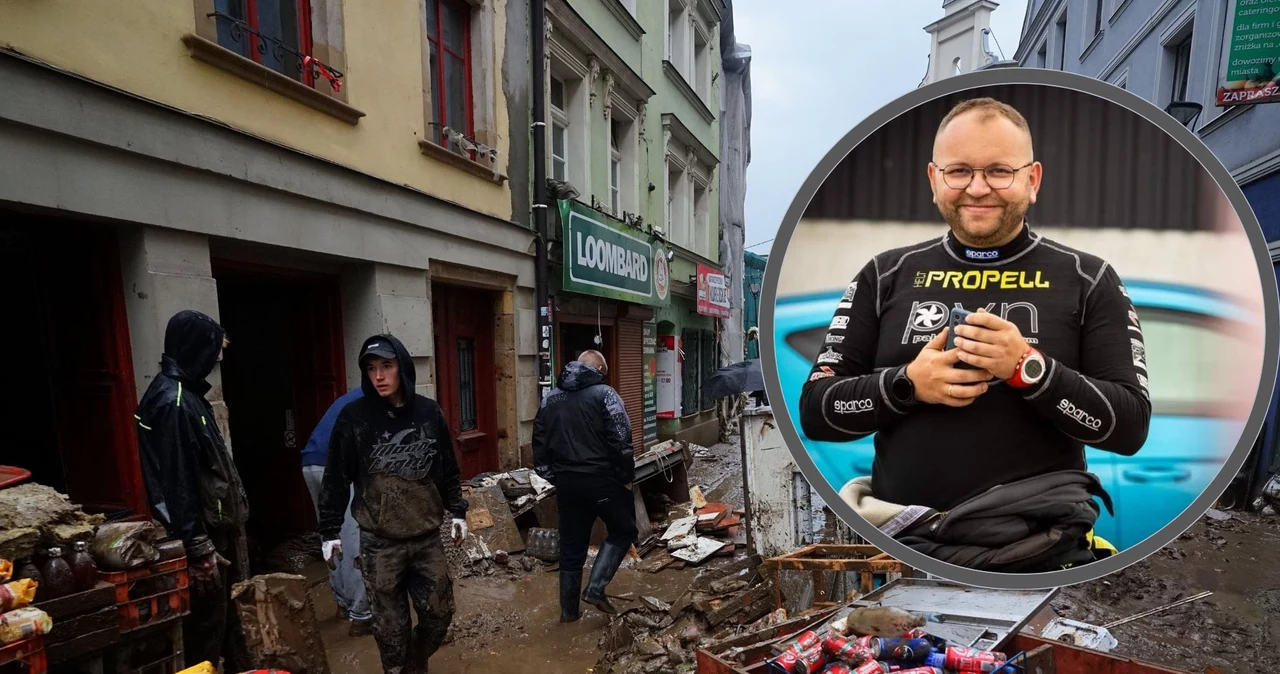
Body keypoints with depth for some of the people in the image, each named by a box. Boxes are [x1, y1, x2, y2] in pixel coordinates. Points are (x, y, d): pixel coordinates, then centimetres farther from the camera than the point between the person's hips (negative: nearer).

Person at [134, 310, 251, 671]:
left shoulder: (185, 392, 9)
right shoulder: (173, 403, -21)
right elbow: (177, 484, -23)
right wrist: (199, 549, -20)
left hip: (213, 526, 10)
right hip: (201, 533, -10)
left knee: (224, 614, 20)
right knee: (207, 624, 4)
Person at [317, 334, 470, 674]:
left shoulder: (429, 412, -1)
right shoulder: (354, 416, -8)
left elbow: (448, 469, 10)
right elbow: (336, 478, -1)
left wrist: (457, 511, 12)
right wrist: (329, 531, 1)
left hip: (428, 537, 3)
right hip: (380, 543, -2)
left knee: (439, 615, 12)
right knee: (391, 626, 8)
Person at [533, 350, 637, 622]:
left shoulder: (550, 399, 11)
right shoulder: (604, 394, -8)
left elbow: (540, 445, 13)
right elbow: (620, 441, -15)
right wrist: (626, 477, -4)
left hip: (567, 482, 5)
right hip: (602, 479, -5)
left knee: (571, 547, 16)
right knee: (623, 531, 15)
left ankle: (569, 610, 24)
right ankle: (595, 588, 3)